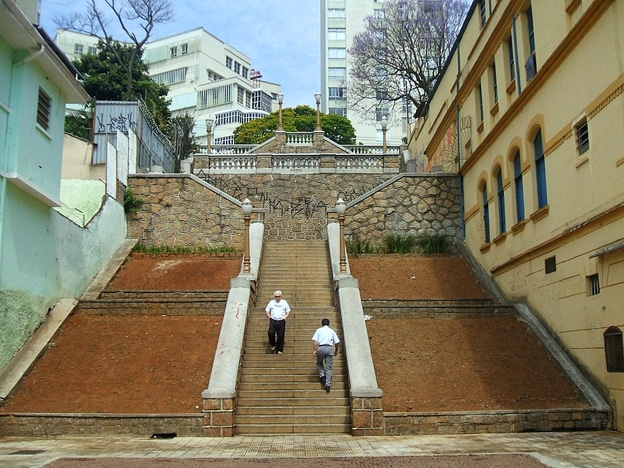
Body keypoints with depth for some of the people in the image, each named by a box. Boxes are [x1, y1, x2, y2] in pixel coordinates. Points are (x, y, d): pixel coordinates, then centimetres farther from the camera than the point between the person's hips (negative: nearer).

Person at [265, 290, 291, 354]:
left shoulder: (284, 302, 11)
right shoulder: (271, 302, 13)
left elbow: (288, 311, 13)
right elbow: (267, 310, 16)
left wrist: (285, 317, -2)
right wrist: (269, 316, 0)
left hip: (281, 321, 0)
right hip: (273, 320, 0)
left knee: (281, 336, -3)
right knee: (271, 333, -16)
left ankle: (279, 350, 5)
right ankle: (273, 345, 10)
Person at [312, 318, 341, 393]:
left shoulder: (319, 330, 13)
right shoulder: (332, 331, 17)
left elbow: (315, 341, -1)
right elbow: (337, 343, 11)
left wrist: (315, 350, -3)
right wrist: (336, 351, 23)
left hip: (321, 348, -1)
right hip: (330, 348, 1)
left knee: (319, 363, 24)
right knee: (328, 367, 5)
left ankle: (322, 376, 3)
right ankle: (328, 384, -3)